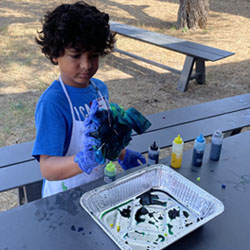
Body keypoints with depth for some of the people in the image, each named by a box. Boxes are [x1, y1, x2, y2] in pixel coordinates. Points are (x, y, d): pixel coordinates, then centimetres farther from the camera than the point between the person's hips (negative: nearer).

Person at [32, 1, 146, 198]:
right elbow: (47, 169, -31)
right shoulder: (51, 103, -27)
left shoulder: (100, 88, -5)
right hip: (65, 197, -6)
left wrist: (122, 155, 6)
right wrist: (84, 160, -45)